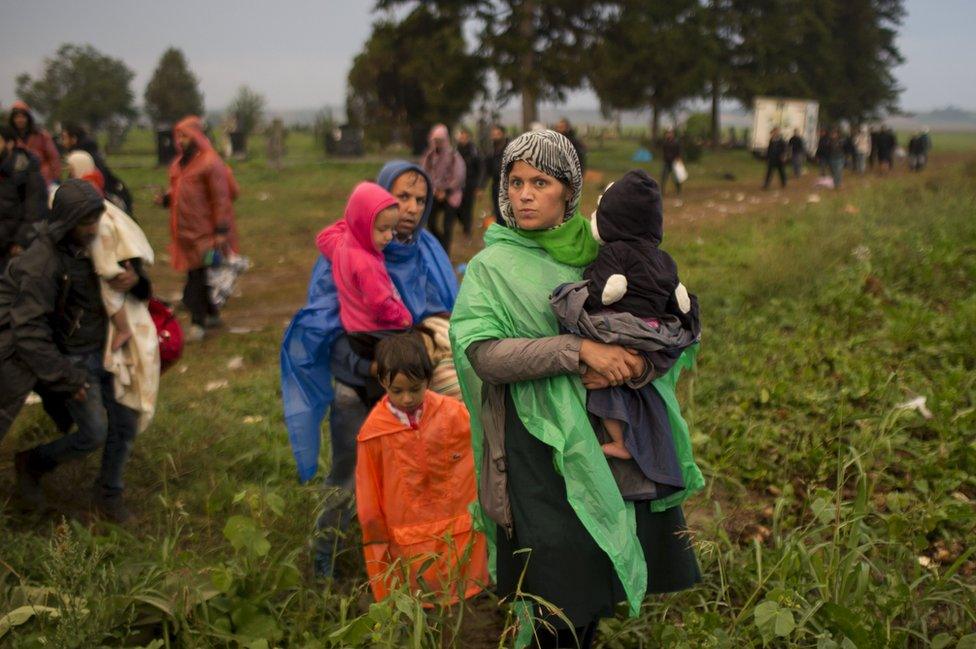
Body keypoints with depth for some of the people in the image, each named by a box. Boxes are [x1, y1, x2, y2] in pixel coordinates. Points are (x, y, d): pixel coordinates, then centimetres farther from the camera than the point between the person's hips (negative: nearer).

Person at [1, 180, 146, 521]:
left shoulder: (93, 245, -2)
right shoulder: (42, 263, -23)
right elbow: (29, 332, -22)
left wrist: (135, 281, -16)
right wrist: (68, 379, -19)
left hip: (103, 349, 7)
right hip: (71, 358, -7)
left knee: (126, 422, 6)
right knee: (94, 433, -9)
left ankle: (109, 494, 26)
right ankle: (33, 464, 19)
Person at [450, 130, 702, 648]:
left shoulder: (601, 249, 6)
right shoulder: (492, 266, -3)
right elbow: (484, 352, -17)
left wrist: (633, 361, -14)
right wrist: (580, 350, -24)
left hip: (613, 437, 4)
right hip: (544, 444, -3)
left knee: (599, 581, 12)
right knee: (560, 597, -1)